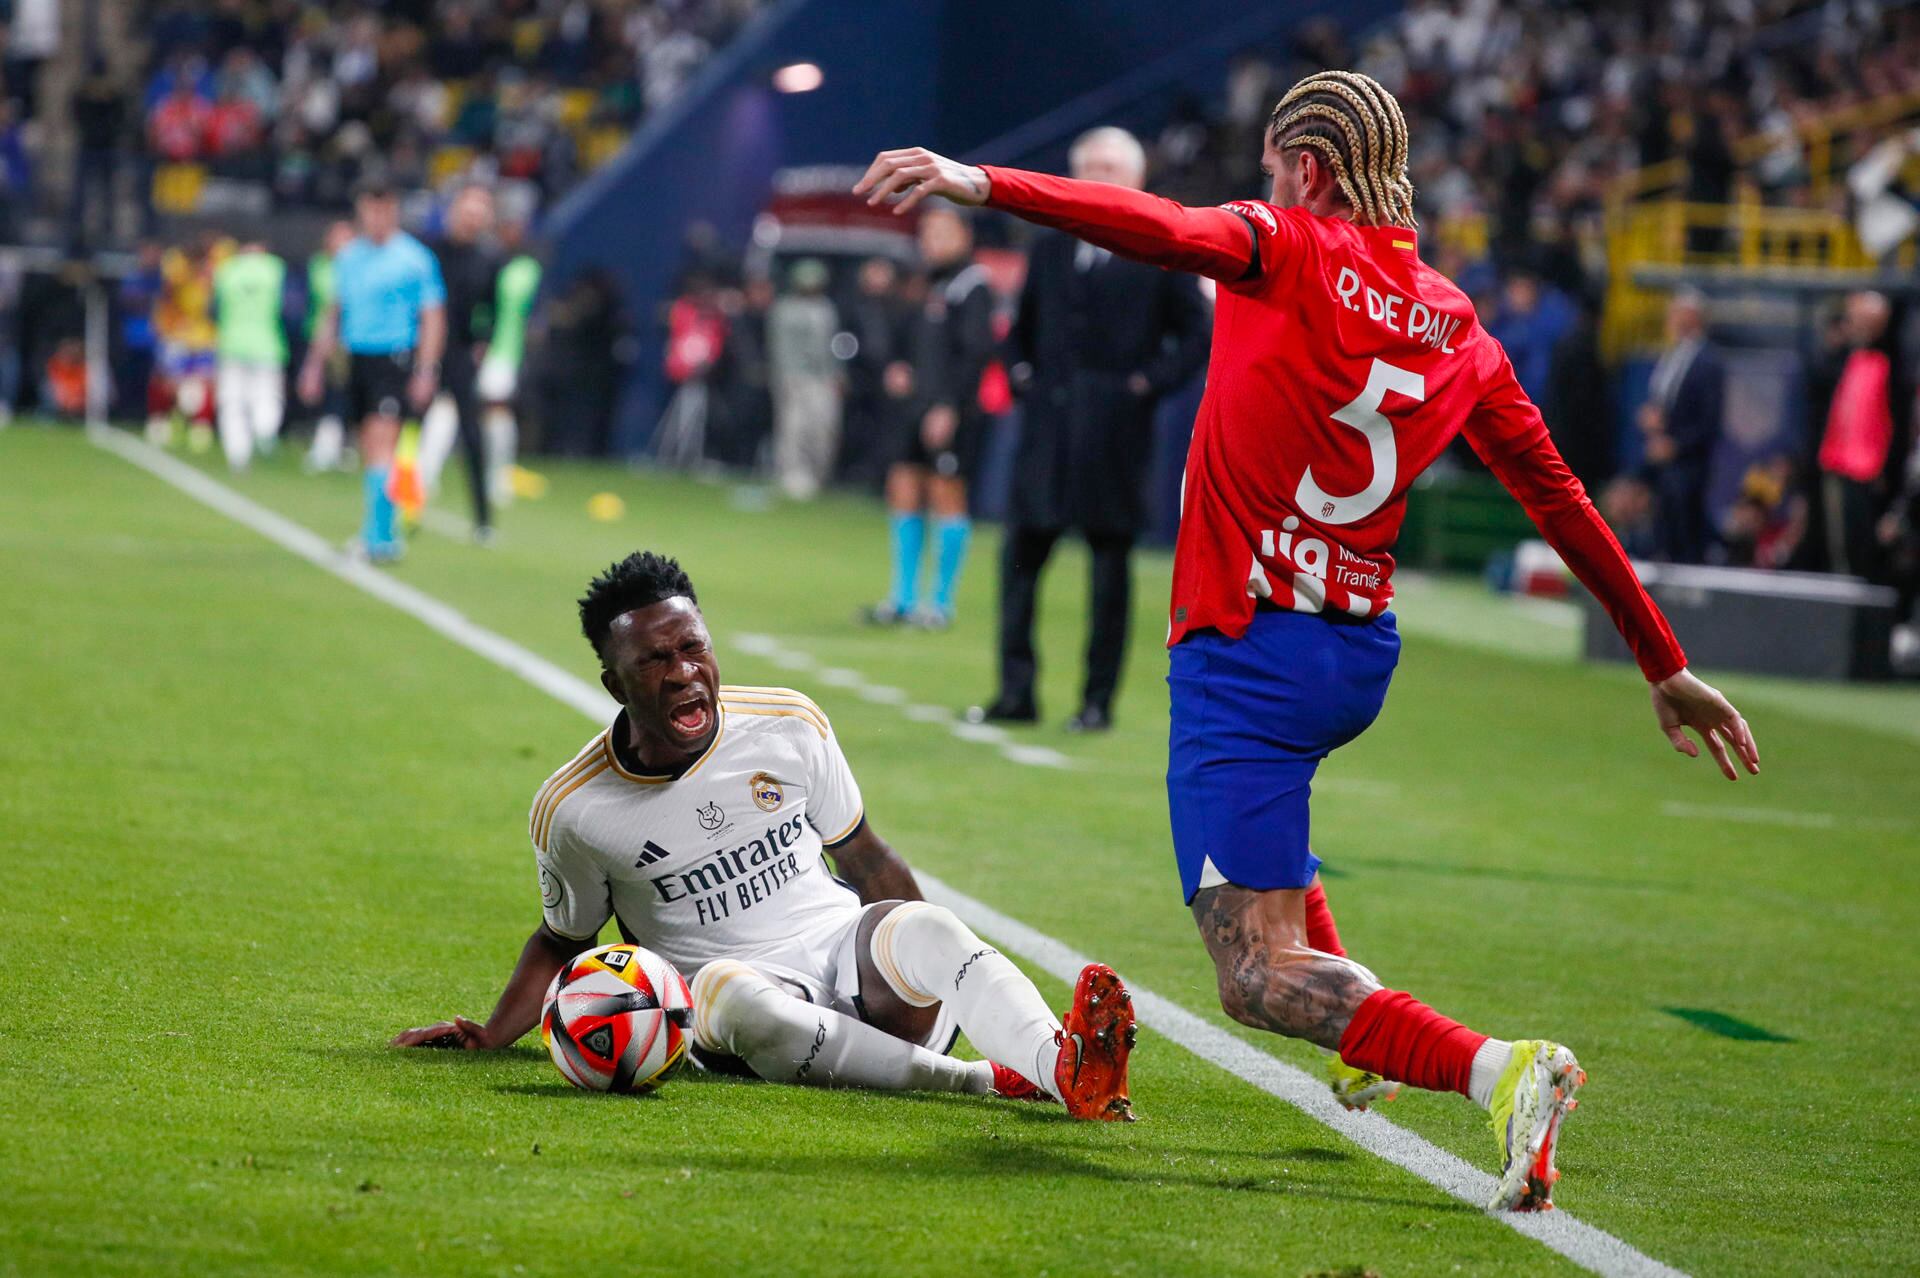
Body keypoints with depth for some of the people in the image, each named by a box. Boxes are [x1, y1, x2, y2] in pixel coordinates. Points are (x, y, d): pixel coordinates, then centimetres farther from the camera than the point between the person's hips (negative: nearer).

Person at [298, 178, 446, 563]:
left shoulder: (415, 259, -4)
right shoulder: (348, 257, 12)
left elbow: (433, 318, -4)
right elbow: (334, 313, 22)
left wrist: (426, 371, -13)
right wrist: (316, 362, 18)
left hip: (396, 361, -6)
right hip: (358, 359, 6)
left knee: (381, 439, -18)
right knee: (368, 449, 9)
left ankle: (379, 535, -21)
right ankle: (386, 532, 21)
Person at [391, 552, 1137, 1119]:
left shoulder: (790, 728, 2)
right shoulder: (574, 811, -3)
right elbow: (564, 938, 14)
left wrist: (940, 970, 14)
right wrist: (489, 1037, 0)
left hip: (846, 955, 2)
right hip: (727, 1008, -2)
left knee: (917, 926, -31)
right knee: (731, 987, -38)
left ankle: (1062, 1067, -58)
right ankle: (983, 1080, -45)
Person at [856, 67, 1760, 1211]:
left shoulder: (1292, 251, -7)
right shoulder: (1456, 325, 9)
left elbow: (1170, 231, -29)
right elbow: (1562, 499, 14)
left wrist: (980, 182, -38)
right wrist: (1668, 667, 21)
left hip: (1248, 654, -7)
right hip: (1364, 653, 7)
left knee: (1259, 977, -9)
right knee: (1260, 783, 41)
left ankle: (1495, 1071, -30)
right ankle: (1358, 1005, 32)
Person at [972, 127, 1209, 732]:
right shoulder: (1050, 250, 14)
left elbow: (1197, 335, 1)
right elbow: (1024, 326, 24)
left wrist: (1150, 382, -8)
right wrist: (1025, 373, 9)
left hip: (1114, 431, -4)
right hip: (1048, 426, 4)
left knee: (1110, 564, 1)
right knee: (1021, 554, 0)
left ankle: (1098, 699, 6)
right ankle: (1016, 692, 4)